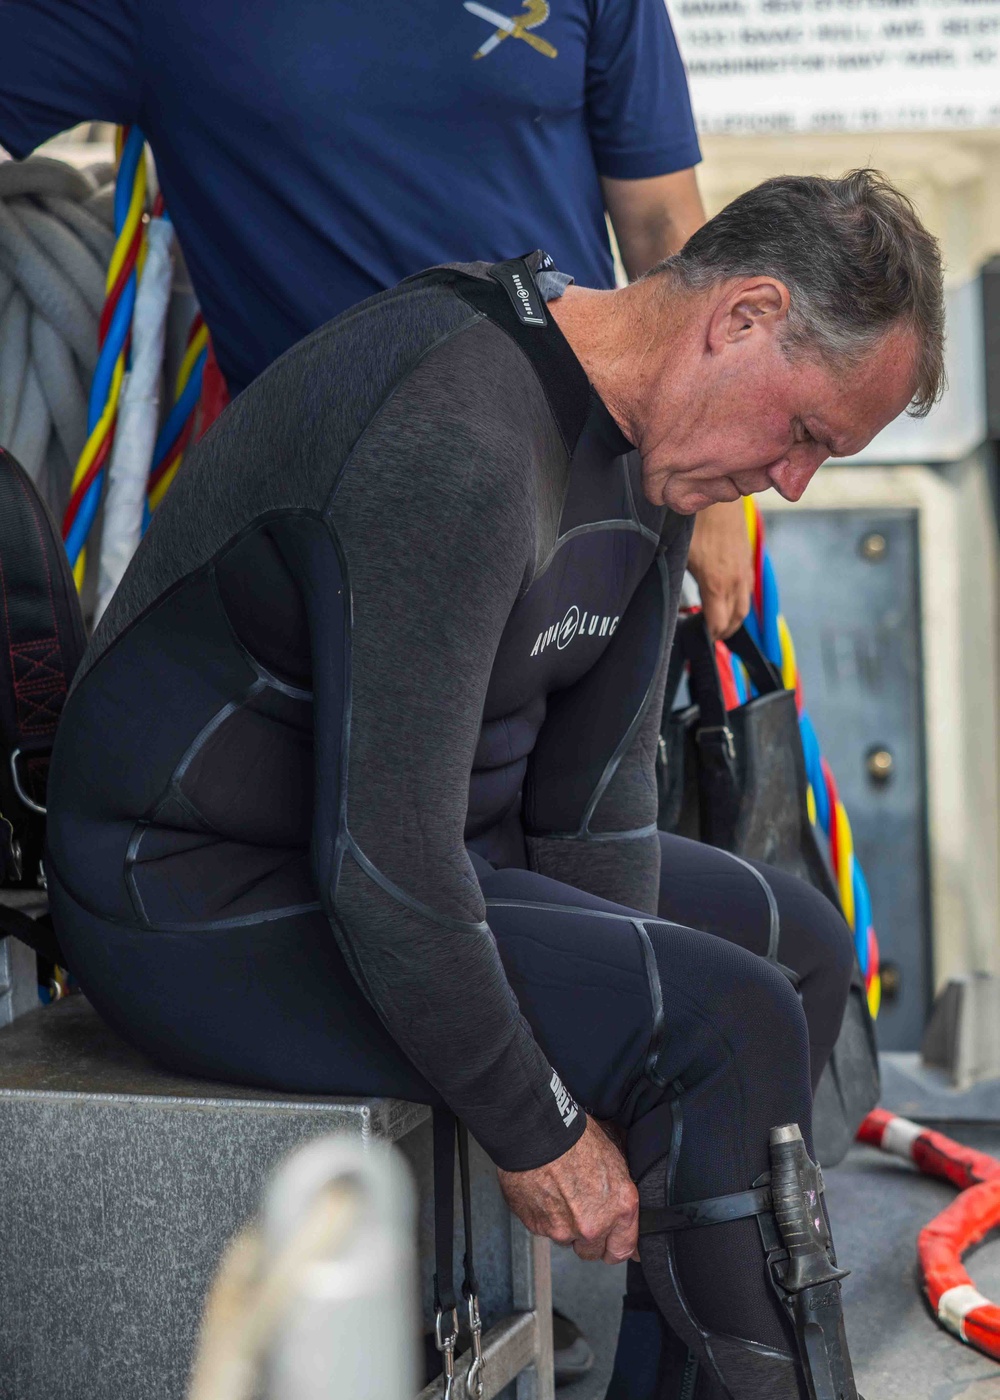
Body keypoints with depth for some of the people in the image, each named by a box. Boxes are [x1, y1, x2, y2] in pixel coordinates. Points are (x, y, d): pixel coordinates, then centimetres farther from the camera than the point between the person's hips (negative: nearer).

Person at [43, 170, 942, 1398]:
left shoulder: (648, 439, 2)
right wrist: (537, 1133, -20)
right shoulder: (458, 447, -30)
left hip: (394, 846, 10)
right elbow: (386, 869, -31)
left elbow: (593, 781, 5)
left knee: (797, 941, 15)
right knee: (734, 1028, -21)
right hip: (213, 908, -10)